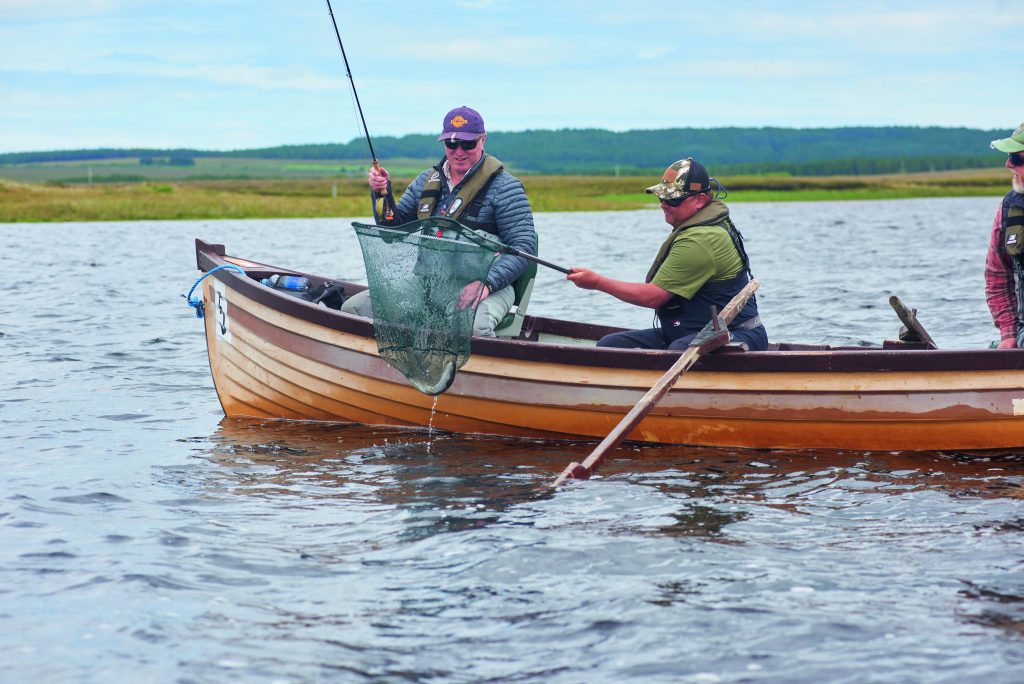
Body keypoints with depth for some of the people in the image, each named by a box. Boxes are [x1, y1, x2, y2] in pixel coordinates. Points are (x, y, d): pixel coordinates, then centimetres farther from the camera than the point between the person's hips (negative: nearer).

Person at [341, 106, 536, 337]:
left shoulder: (503, 187, -3)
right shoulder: (428, 180, 15)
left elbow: (524, 247, -11)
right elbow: (394, 227, 21)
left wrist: (487, 283, -26)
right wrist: (383, 194, 1)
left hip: (484, 287, -6)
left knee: (474, 327, -42)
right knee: (352, 309, -10)